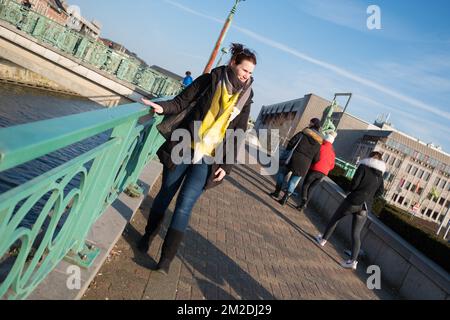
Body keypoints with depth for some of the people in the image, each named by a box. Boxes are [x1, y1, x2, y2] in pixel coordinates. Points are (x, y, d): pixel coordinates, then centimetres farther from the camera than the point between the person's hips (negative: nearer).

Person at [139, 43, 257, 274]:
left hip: (208, 160, 0)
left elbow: (237, 135, 6)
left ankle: (166, 259, 4)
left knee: (184, 206, -6)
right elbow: (182, 102, 2)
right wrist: (163, 107, -18)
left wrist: (227, 166, 1)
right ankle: (148, 235, 36)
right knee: (165, 193, 12)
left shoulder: (244, 98, 5)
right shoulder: (210, 80, 0)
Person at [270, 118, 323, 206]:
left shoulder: (304, 133, -2)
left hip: (294, 158, -3)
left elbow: (292, 142, -7)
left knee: (282, 172, 17)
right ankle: (284, 199, 9)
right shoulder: (319, 142, 8)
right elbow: (316, 158, 5)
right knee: (293, 182, 12)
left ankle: (277, 192, 13)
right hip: (304, 165, 3)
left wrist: (288, 152, 10)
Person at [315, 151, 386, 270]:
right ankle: (353, 260, -3)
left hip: (353, 200, -4)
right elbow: (380, 192, 12)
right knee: (356, 234, 5)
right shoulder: (380, 175, 11)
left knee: (336, 218, 18)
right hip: (366, 207, 4)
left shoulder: (363, 167, -5)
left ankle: (323, 239, 26)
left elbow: (354, 183, -12)